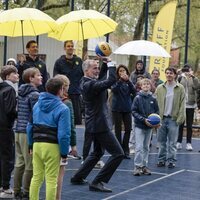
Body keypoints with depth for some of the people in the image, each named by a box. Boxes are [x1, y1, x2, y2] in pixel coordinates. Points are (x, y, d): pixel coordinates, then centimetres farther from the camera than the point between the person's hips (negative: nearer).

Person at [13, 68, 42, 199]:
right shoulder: (34, 94, -12)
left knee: (19, 163, 13)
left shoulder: (21, 92, 14)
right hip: (29, 133, -8)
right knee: (30, 165, -1)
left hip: (19, 131, 8)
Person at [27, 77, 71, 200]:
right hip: (52, 147, -6)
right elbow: (63, 133, -14)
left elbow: (30, 126, 13)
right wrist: (64, 153, -7)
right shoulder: (62, 108, -10)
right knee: (51, 180, 2)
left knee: (36, 177, 14)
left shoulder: (37, 105, 10)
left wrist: (31, 145, 20)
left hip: (37, 144, 6)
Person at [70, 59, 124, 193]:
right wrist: (110, 63, -20)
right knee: (118, 153, -6)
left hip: (95, 124, 11)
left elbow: (105, 78, 22)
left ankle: (78, 177, 34)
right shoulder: (90, 84, -23)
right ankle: (98, 182, -4)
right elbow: (112, 80, -32)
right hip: (99, 125, -11)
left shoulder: (87, 82, 8)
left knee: (98, 152, 28)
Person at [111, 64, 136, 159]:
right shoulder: (115, 81, -3)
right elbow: (113, 89, -21)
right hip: (117, 108, -3)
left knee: (128, 129, 2)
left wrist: (128, 80, -20)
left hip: (127, 108, 3)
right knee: (118, 130, 2)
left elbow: (134, 91, -9)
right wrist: (121, 80, -31)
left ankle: (125, 151, 13)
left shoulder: (129, 82, 6)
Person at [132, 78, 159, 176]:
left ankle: (144, 166, 20)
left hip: (149, 126, 4)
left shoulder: (153, 99, 1)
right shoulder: (138, 98, -7)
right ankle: (138, 166, -1)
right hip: (139, 126, -4)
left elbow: (157, 111, 8)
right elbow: (134, 111, -9)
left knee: (146, 147, 12)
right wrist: (143, 119, -18)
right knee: (139, 147, -7)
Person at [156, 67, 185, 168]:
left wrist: (180, 118, -8)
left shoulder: (180, 88, 0)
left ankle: (171, 160, 9)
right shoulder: (160, 88, 6)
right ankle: (161, 159, 15)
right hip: (161, 118, 2)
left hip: (173, 119, -2)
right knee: (161, 141, 7)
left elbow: (182, 104, -1)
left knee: (172, 142, 2)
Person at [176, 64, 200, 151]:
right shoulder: (180, 78, -3)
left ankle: (189, 143, 10)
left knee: (189, 125, 6)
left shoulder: (193, 79, 2)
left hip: (191, 105, 1)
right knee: (180, 124, 6)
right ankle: (179, 142, 14)